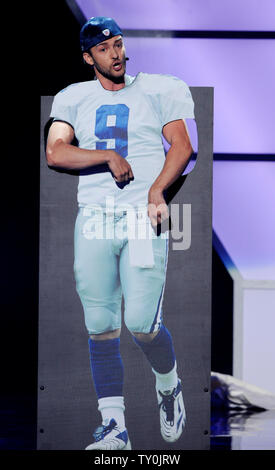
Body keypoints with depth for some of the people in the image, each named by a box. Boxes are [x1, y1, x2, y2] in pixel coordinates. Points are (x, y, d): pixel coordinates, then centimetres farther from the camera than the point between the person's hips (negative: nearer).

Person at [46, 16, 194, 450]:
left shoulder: (161, 89, 10)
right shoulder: (73, 98, 14)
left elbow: (182, 146, 0)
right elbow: (55, 154, 1)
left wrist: (156, 190, -15)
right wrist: (110, 157, -9)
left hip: (144, 218, -2)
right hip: (94, 219, 2)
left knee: (142, 323, -12)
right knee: (101, 329, -1)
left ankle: (168, 386, 19)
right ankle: (114, 427, 7)